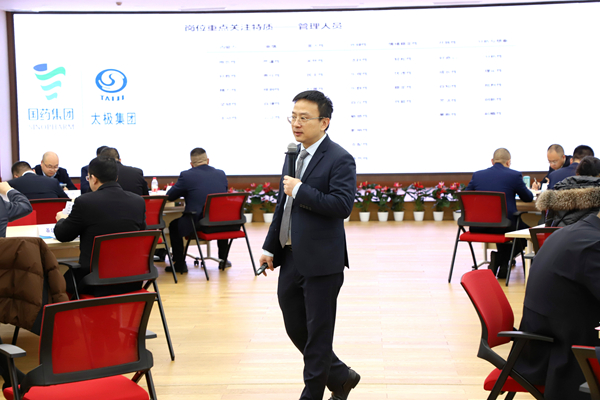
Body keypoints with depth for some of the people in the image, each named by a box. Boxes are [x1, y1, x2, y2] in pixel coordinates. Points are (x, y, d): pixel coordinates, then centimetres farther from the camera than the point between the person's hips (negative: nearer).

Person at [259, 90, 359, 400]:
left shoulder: (340, 159, -12)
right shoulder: (294, 155, 12)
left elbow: (342, 205, -24)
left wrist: (300, 190, -20)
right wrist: (270, 247, 15)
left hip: (321, 261, -8)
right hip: (291, 258, 8)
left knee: (318, 333, 5)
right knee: (295, 328, 16)